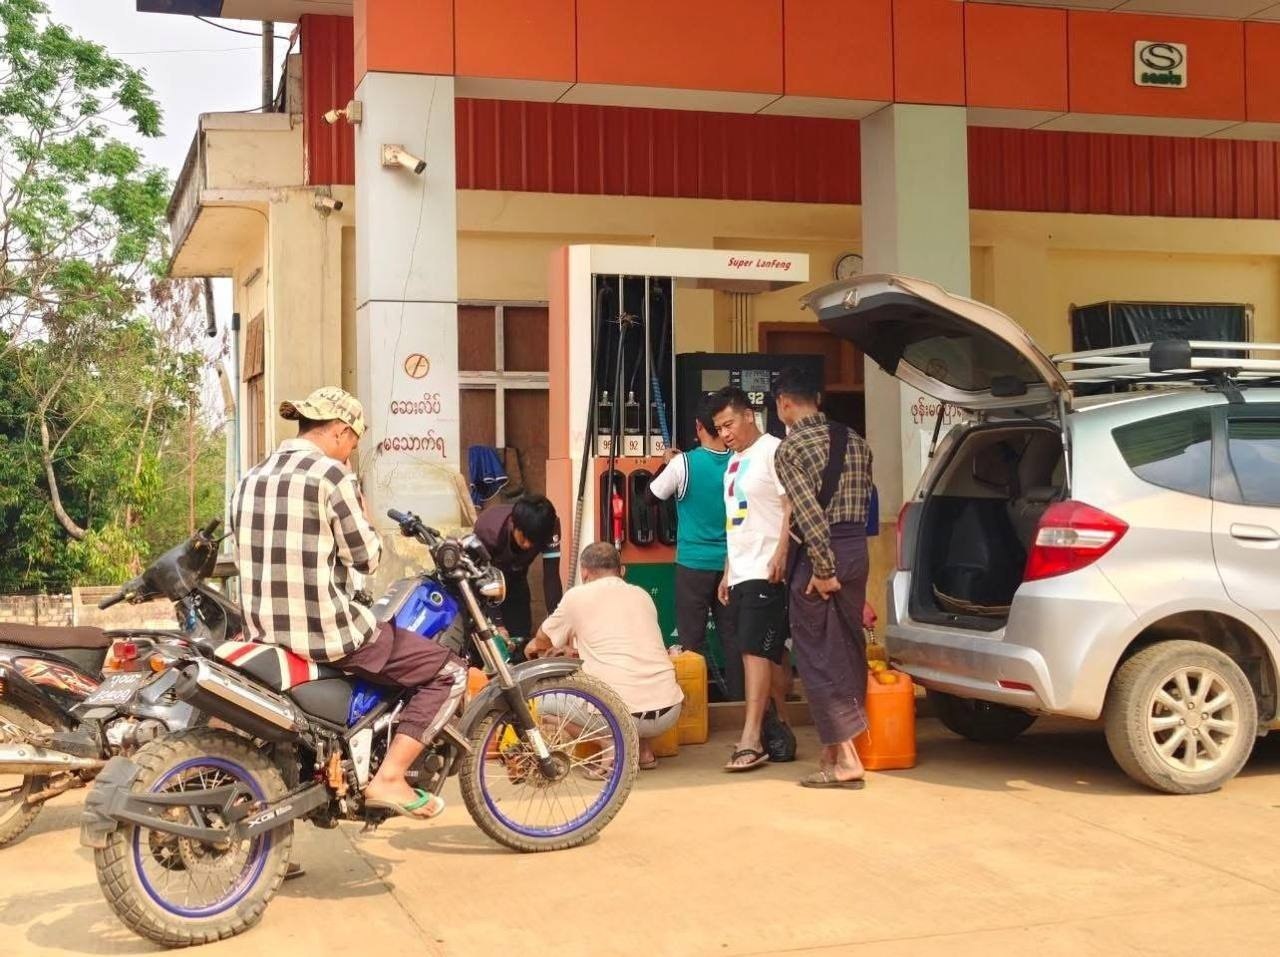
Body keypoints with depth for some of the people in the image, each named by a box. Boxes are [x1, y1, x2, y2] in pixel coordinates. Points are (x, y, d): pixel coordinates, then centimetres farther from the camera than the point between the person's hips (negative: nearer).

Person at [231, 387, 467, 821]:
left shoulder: (252, 478, 12)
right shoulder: (331, 475, -11)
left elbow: (254, 556, 16)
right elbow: (367, 557, -7)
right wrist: (357, 495, 6)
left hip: (263, 633, 9)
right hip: (326, 631, -9)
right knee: (449, 672, 1)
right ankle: (388, 778, -6)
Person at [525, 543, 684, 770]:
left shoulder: (578, 596, 5)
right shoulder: (642, 595, 16)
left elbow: (543, 640, 23)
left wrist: (534, 646, 46)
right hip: (669, 713, 5)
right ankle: (645, 749, 18)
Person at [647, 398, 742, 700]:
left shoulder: (683, 463, -12)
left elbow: (654, 494, 3)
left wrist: (667, 463, 18)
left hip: (694, 562, -3)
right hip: (730, 562, 3)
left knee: (692, 637, 4)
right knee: (732, 635, 9)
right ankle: (737, 697, 13)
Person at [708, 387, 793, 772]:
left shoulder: (773, 451, -7)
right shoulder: (734, 461, 20)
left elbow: (792, 506, -14)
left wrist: (781, 553, -24)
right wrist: (727, 571, 21)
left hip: (765, 572, -9)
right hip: (740, 573, 9)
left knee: (755, 651, -13)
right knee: (769, 654, 11)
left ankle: (750, 740, -15)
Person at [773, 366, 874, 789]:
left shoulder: (790, 447, -10)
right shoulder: (854, 441, 11)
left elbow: (809, 513, -19)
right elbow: (864, 502, 10)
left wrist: (823, 568, -16)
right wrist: (846, 551, 13)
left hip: (820, 553, -7)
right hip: (856, 547, 7)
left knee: (817, 655, -1)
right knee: (848, 650, 13)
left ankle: (845, 758, -6)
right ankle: (836, 748, 20)